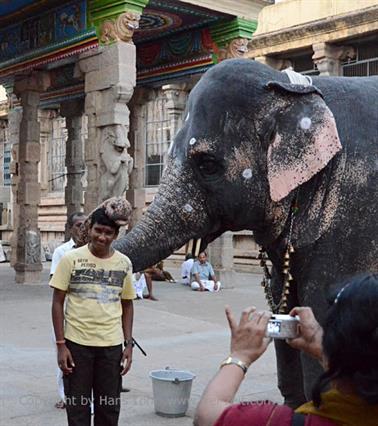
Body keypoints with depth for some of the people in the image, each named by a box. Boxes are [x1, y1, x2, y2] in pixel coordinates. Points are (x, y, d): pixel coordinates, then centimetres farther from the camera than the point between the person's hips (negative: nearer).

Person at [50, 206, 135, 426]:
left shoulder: (124, 263, 3)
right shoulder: (71, 259, -5)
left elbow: (127, 305, 10)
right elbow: (58, 302, -3)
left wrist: (129, 344, 4)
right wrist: (61, 344, -8)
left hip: (112, 345, 2)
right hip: (77, 343, -2)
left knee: (109, 407, 11)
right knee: (78, 407, 7)